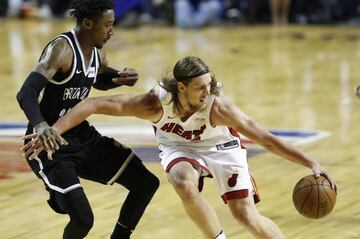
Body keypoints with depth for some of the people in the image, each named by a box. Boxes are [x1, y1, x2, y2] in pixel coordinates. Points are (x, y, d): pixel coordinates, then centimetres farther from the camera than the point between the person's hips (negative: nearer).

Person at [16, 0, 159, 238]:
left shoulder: (97, 51, 2)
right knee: (83, 219, -22)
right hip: (51, 145, -8)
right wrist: (40, 126, -55)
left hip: (83, 136, 8)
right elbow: (26, 93, -36)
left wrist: (123, 78, 2)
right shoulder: (62, 49, -23)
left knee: (147, 183, 6)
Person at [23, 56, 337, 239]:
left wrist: (312, 164, -37)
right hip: (179, 147, 1)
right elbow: (94, 104, -35)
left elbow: (265, 138, -33)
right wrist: (52, 132, -41)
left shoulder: (217, 106, -36)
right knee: (185, 185, -34)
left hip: (221, 146, -1)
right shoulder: (156, 103, -35)